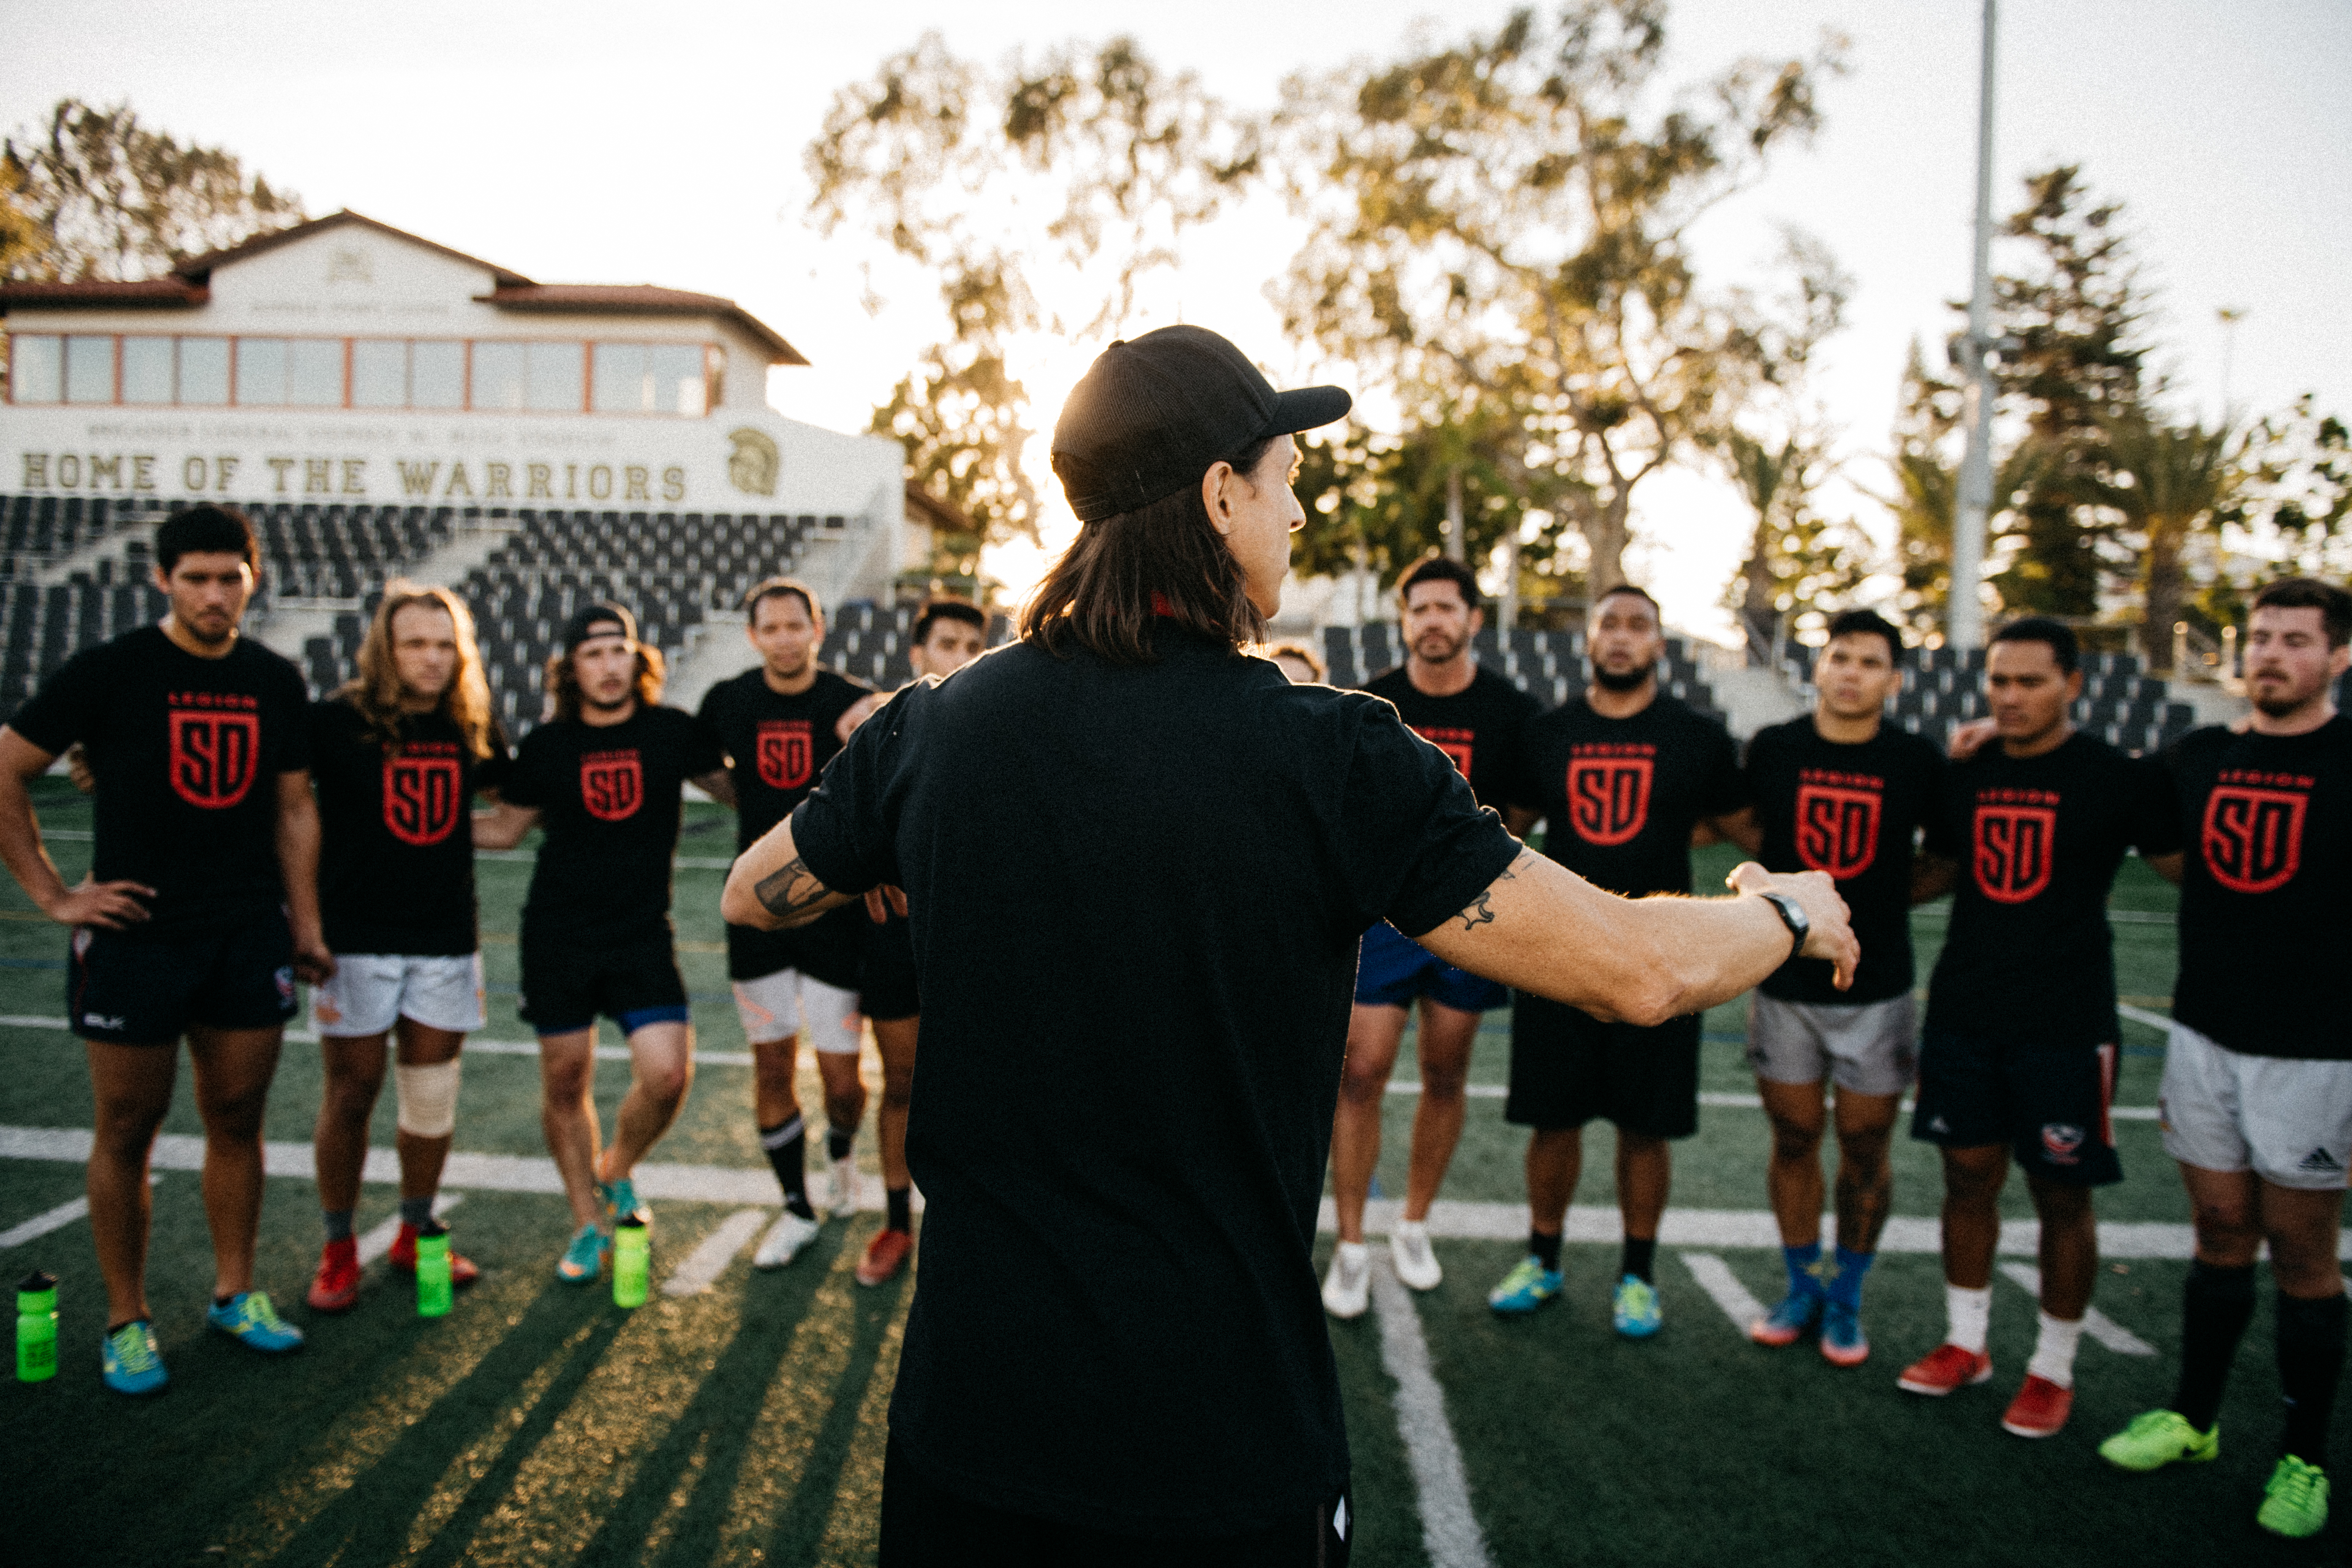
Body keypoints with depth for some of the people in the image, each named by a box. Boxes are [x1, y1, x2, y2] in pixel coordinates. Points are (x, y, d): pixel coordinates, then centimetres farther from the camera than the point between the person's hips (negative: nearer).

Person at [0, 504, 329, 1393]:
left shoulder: (275, 682, 7)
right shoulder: (110, 671, -5)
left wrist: (306, 927, 9)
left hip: (250, 935, 4)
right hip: (135, 934, -3)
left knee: (238, 1121, 11)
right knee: (127, 1132, 5)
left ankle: (234, 1293, 25)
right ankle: (127, 1322, 18)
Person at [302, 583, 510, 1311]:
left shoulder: (473, 730, 5)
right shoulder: (336, 722, -5)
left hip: (447, 937, 3)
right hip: (356, 935, -3)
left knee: (432, 1098, 9)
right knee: (351, 1094, 4)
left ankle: (416, 1235, 27)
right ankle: (338, 1249, 20)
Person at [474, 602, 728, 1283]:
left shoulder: (675, 733, -2)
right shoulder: (546, 746, 0)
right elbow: (506, 827, 13)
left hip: (643, 933, -1)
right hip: (558, 936, 1)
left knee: (667, 1074, -13)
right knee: (566, 1080, 7)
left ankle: (616, 1174, 19)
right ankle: (589, 1223, 27)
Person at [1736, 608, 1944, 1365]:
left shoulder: (1919, 762, -4)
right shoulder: (1773, 749, -2)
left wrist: (1886, 899, -1)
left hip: (1877, 990, 0)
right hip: (1785, 983, 1)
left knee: (1865, 1146, 7)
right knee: (1794, 1138, 9)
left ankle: (1846, 1300, 24)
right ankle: (1802, 1286, 27)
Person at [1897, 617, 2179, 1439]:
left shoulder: (2117, 777, -6)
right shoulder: (1964, 774, 6)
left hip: (2064, 1023, -4)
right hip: (1962, 1014, 4)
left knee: (2063, 1195, 5)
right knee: (1968, 1178, 12)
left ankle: (2053, 1370, 20)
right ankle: (1965, 1344, 27)